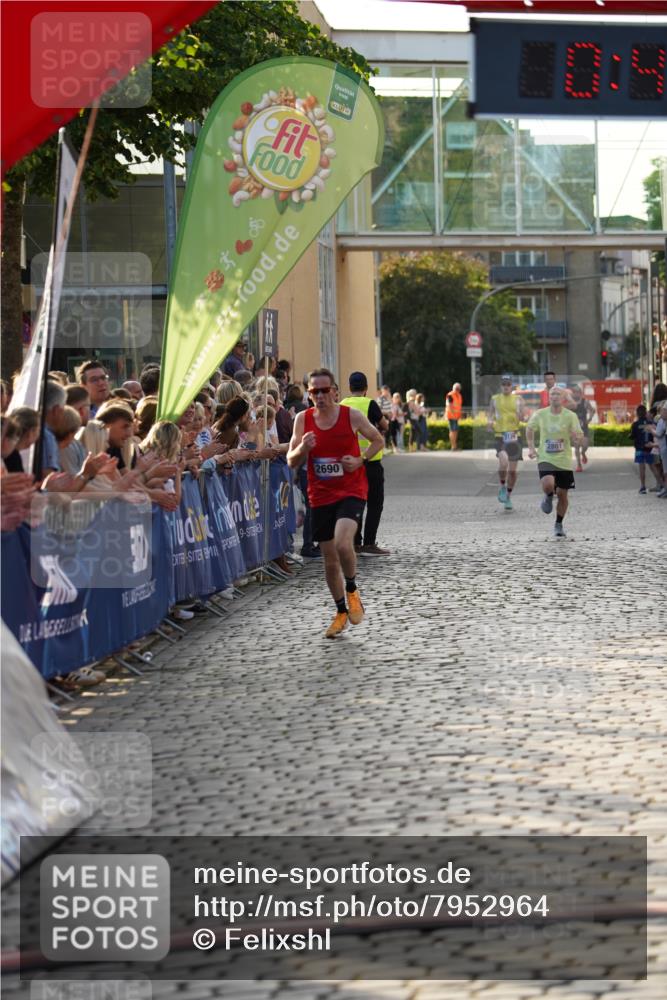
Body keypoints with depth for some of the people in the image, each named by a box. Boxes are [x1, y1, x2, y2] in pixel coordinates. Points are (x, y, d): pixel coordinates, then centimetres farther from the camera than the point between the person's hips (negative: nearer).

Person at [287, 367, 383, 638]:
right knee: (329, 558, 8)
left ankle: (352, 591, 0)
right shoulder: (303, 419, -1)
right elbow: (291, 462, 1)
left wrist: (360, 460, -10)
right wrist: (303, 448, -21)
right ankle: (341, 611, 26)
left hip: (352, 492, -3)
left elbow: (377, 440, 8)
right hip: (321, 496, 3)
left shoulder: (351, 416, -8)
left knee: (342, 543, -27)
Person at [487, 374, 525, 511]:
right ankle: (502, 487, -3)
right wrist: (489, 422, -7)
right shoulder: (495, 399, 8)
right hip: (500, 435, -1)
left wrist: (520, 410, -22)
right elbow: (490, 414, 15)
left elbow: (522, 418, -1)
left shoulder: (518, 399, 6)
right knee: (504, 461, -27)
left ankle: (508, 497, 22)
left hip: (514, 436, 1)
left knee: (513, 470, 4)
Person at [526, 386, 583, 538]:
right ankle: (548, 497, 10)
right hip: (545, 459, -1)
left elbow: (580, 435, -8)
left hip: (564, 461, 1)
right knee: (548, 484, -28)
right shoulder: (540, 414, -2)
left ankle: (559, 525, 29)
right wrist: (531, 448, 6)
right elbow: (529, 429, 16)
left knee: (562, 494, 7)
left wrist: (576, 436, -33)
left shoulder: (570, 416, -5)